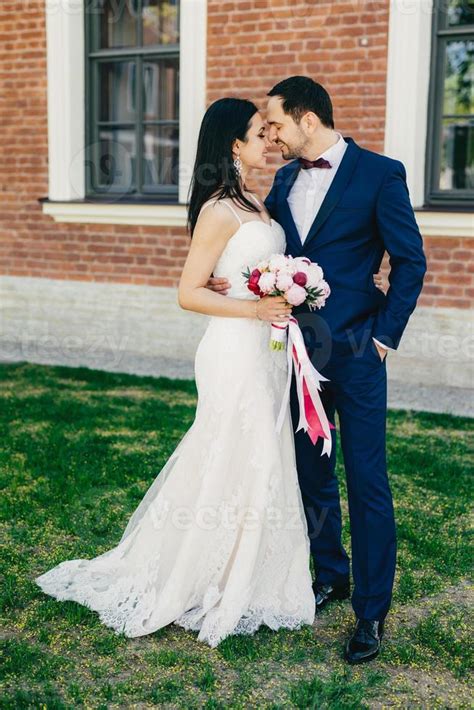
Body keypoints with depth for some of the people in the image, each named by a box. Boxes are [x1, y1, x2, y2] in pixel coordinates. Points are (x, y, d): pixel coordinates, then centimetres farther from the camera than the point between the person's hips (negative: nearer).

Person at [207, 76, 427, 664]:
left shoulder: (379, 173, -7)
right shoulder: (285, 179, 11)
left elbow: (410, 261, -6)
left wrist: (384, 335, -8)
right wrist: (233, 280, -7)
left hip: (354, 351, -6)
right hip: (298, 347, 6)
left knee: (366, 481, 0)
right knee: (311, 473, 15)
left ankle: (371, 610, 13)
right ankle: (331, 576, 34)